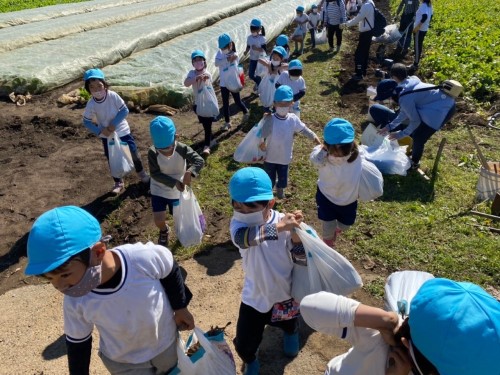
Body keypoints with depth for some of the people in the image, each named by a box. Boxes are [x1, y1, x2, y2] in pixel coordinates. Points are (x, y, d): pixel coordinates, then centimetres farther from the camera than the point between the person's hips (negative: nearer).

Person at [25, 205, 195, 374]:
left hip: (166, 342, 1)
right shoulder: (75, 302, -30)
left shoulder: (147, 257, -39)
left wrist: (180, 308, -3)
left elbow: (172, 273, -16)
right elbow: (77, 343, -9)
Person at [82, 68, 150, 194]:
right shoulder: (91, 104, -16)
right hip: (106, 135, 1)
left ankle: (141, 173, 35)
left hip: (122, 131, -1)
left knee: (134, 153, 8)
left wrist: (114, 123, -24)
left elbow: (124, 110, -17)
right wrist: (100, 131, -21)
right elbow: (86, 121, -8)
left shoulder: (113, 95, -21)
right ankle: (118, 183, 29)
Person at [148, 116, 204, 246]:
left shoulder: (182, 149, -22)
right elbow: (155, 174, -22)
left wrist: (189, 172, -48)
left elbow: (199, 160, -28)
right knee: (158, 221, -4)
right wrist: (174, 182, -33)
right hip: (159, 191, 0)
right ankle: (164, 231, 34)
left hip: (177, 191, 1)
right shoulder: (152, 153, -23)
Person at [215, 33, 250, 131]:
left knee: (237, 101, 9)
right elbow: (216, 63, -19)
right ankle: (227, 122, 20)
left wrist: (232, 60, -35)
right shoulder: (220, 53, -2)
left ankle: (245, 111, 40)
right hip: (223, 83, 3)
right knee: (225, 103, 8)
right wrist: (226, 59, -29)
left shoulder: (234, 55, -12)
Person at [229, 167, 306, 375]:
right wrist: (279, 227, -58)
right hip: (255, 296, -1)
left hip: (284, 291, 1)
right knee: (243, 345, 5)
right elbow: (243, 238, -47)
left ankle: (291, 332, 71)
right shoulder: (238, 223, -23)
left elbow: (300, 253, -13)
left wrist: (295, 231, -33)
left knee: (288, 324, 30)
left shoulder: (283, 221, -20)